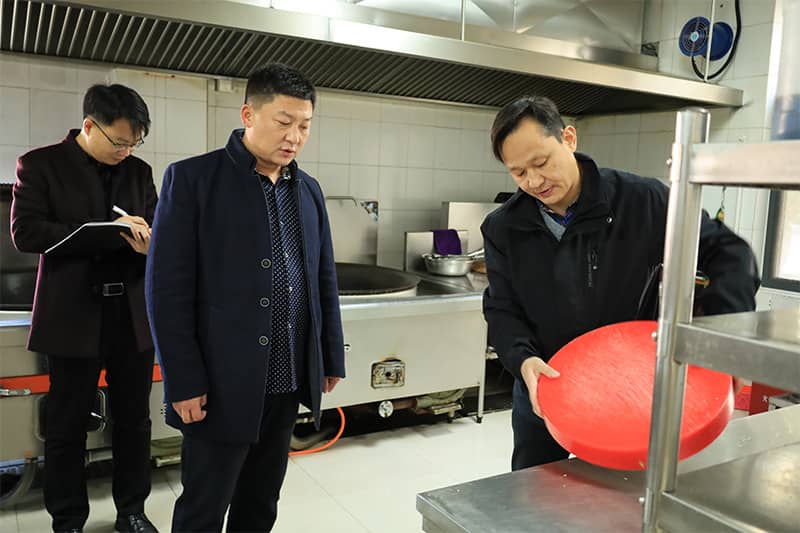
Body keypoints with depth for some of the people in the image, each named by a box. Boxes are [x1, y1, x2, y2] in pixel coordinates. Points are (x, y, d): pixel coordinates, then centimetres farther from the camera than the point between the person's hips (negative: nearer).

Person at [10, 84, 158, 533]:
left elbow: (158, 230, 13)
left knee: (134, 419, 11)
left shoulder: (139, 171, 10)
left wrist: (147, 244, -11)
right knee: (69, 423, 8)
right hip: (74, 315, -3)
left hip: (134, 313, 4)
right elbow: (25, 232, -10)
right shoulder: (40, 165, -1)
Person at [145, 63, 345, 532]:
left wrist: (331, 358, 12)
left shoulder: (309, 189, 9)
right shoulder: (193, 178, -8)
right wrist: (184, 381, -13)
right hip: (224, 383, -5)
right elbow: (168, 287, -11)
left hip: (289, 381, 5)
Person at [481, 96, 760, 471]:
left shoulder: (642, 201, -15)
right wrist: (523, 360, -24)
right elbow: (502, 309, -5)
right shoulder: (504, 228, -8)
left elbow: (728, 252, -8)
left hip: (624, 391, -1)